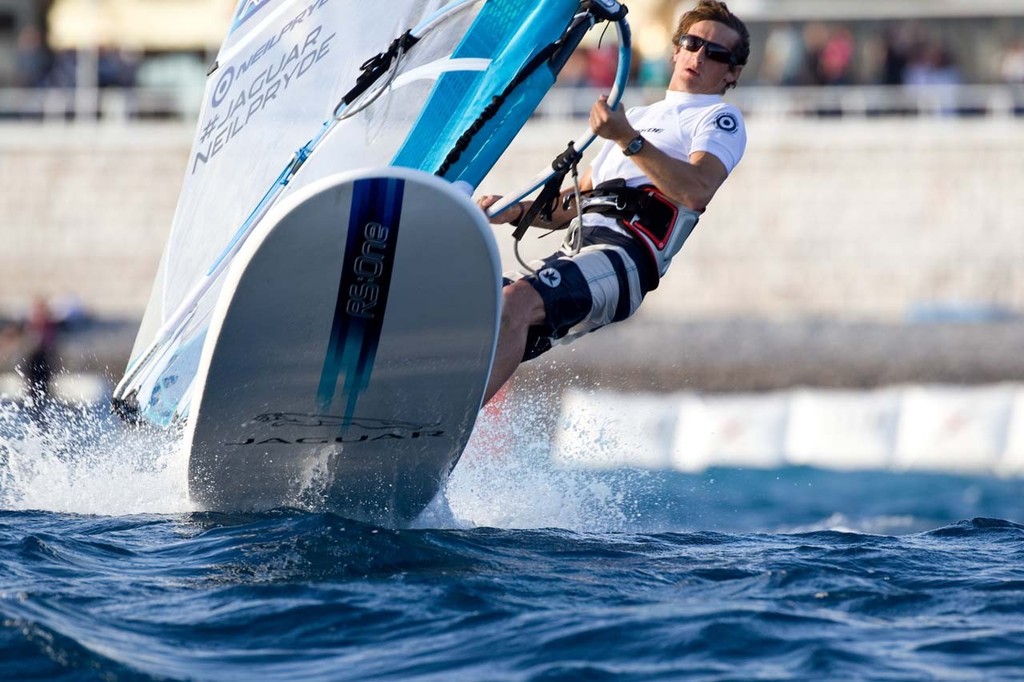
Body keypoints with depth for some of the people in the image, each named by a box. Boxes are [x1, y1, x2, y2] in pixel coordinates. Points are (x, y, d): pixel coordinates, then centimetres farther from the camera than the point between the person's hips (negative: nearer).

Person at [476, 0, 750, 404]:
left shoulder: (721, 119, 10)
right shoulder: (637, 117, 35)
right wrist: (516, 211, 15)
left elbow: (697, 192, -12)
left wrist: (627, 140, -19)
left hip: (625, 256, -8)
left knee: (515, 303, -33)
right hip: (574, 251, 8)